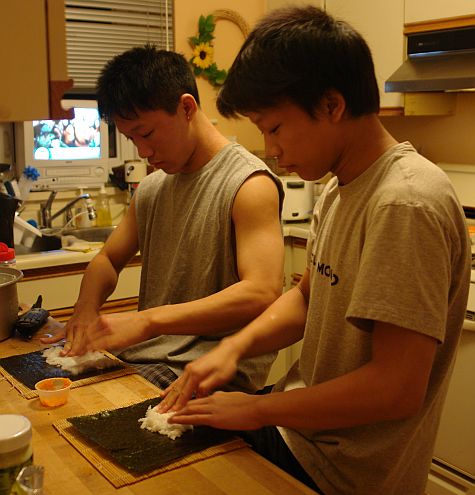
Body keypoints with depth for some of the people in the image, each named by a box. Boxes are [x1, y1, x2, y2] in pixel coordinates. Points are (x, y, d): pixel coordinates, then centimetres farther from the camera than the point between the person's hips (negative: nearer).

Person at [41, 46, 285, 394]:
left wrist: (148, 319, -30)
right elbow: (108, 259, 20)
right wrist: (86, 308, -4)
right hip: (145, 357, 7)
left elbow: (262, 294, -24)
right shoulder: (150, 189, 12)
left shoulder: (249, 185, -13)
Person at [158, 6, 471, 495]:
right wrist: (235, 345, -6)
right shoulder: (338, 188, 2)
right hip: (299, 425, 7)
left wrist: (259, 409, -18)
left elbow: (396, 389, -28)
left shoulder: (406, 205, -26)